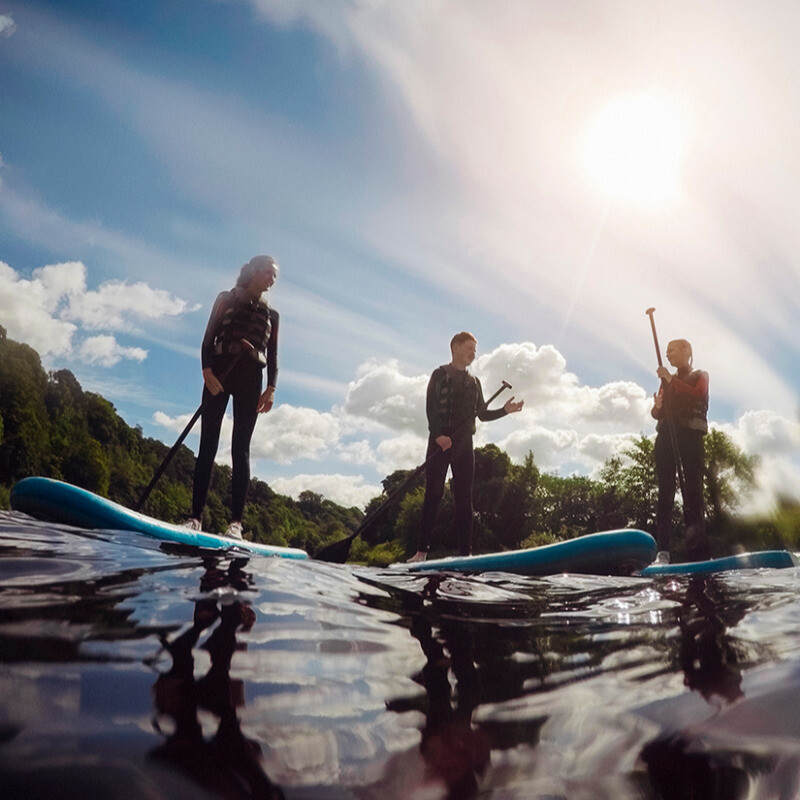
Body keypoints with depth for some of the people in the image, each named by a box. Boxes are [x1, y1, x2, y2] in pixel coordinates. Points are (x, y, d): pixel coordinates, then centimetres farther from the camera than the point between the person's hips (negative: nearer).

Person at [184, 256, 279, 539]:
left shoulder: (272, 315, 18)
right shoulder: (226, 299, 11)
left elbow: (273, 357, 13)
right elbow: (208, 338, 2)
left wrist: (271, 388, -3)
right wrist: (207, 370, -14)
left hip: (250, 380, 2)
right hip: (219, 373, -1)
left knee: (241, 448, -6)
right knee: (208, 444, -7)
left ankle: (236, 521, -11)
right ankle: (195, 516, -8)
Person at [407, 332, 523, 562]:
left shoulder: (473, 381, 17)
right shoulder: (439, 375, 3)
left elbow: (482, 414, 16)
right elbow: (430, 408, -7)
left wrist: (505, 410, 1)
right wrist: (438, 434, -20)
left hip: (464, 444, 4)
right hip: (440, 441, -4)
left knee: (464, 497, 1)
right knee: (433, 494, -5)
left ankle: (465, 552, 4)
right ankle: (422, 550, -1)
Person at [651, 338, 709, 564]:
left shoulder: (700, 376, 14)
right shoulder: (666, 381, 25)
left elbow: (697, 394, -9)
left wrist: (671, 380, -12)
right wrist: (657, 406, -4)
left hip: (690, 435, -3)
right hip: (666, 435, 3)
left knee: (693, 488, -11)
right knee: (665, 490, -6)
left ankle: (698, 549, -13)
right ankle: (662, 549, -12)